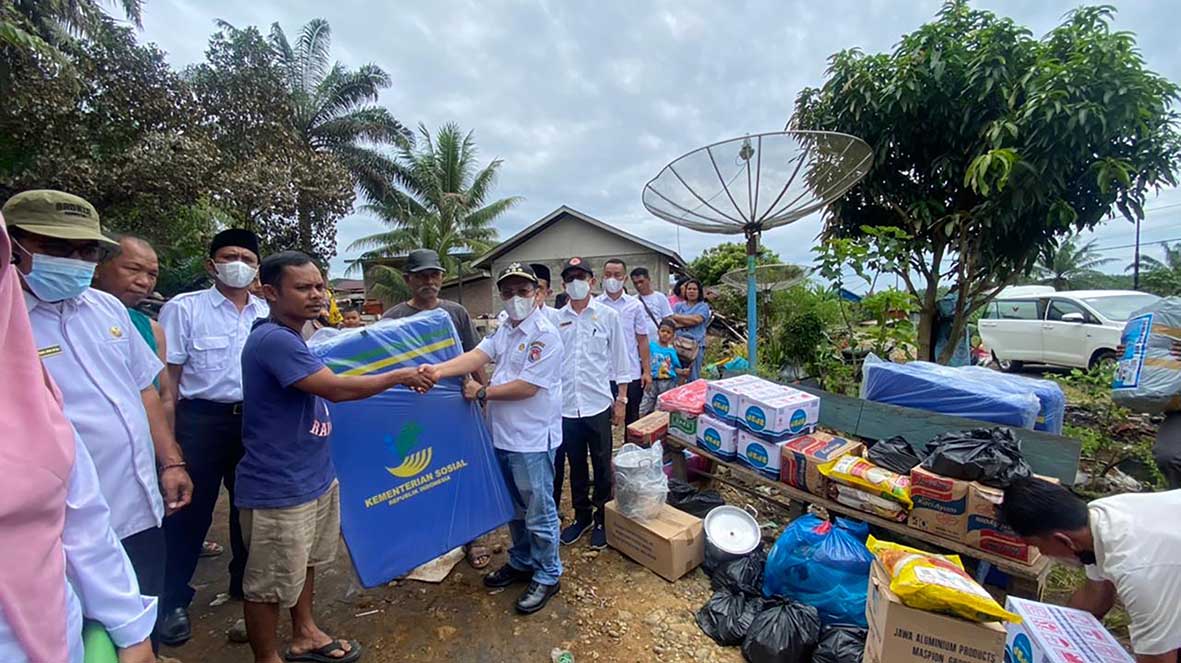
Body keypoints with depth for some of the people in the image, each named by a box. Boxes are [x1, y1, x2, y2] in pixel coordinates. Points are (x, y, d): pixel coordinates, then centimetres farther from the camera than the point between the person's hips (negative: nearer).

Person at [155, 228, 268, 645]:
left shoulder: (269, 314, 4)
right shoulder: (183, 308, -4)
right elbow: (167, 377, -5)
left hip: (256, 420, 3)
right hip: (201, 420, -3)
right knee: (190, 510, 9)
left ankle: (246, 582, 36)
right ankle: (173, 599, 30)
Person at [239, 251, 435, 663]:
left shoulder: (290, 338, 11)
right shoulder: (273, 339, -22)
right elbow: (337, 389, -25)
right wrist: (399, 376, -15)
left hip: (314, 477, 10)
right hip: (278, 488, -10)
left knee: (304, 563, 25)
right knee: (270, 582, 11)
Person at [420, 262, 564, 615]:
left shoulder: (544, 335, -17)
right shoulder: (504, 331, 9)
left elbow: (527, 387, -21)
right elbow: (477, 356, -6)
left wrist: (483, 393, -12)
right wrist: (439, 370, -23)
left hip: (532, 440, -8)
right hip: (503, 436, 8)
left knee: (539, 512, 8)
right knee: (516, 507, 24)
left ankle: (547, 576, 29)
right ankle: (521, 562, 45)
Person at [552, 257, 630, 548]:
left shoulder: (608, 315, -1)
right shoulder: (556, 319, 4)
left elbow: (620, 361, 1)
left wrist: (620, 400, 0)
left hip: (597, 404, -2)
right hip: (566, 406, 2)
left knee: (602, 466, 12)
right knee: (576, 466, 17)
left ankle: (602, 520, 30)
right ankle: (582, 516, 36)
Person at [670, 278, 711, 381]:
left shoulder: (703, 306, 8)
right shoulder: (678, 305, 16)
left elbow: (697, 319, -11)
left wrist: (677, 317, -3)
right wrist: (690, 322, -9)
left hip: (695, 344, -2)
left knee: (693, 377, -1)